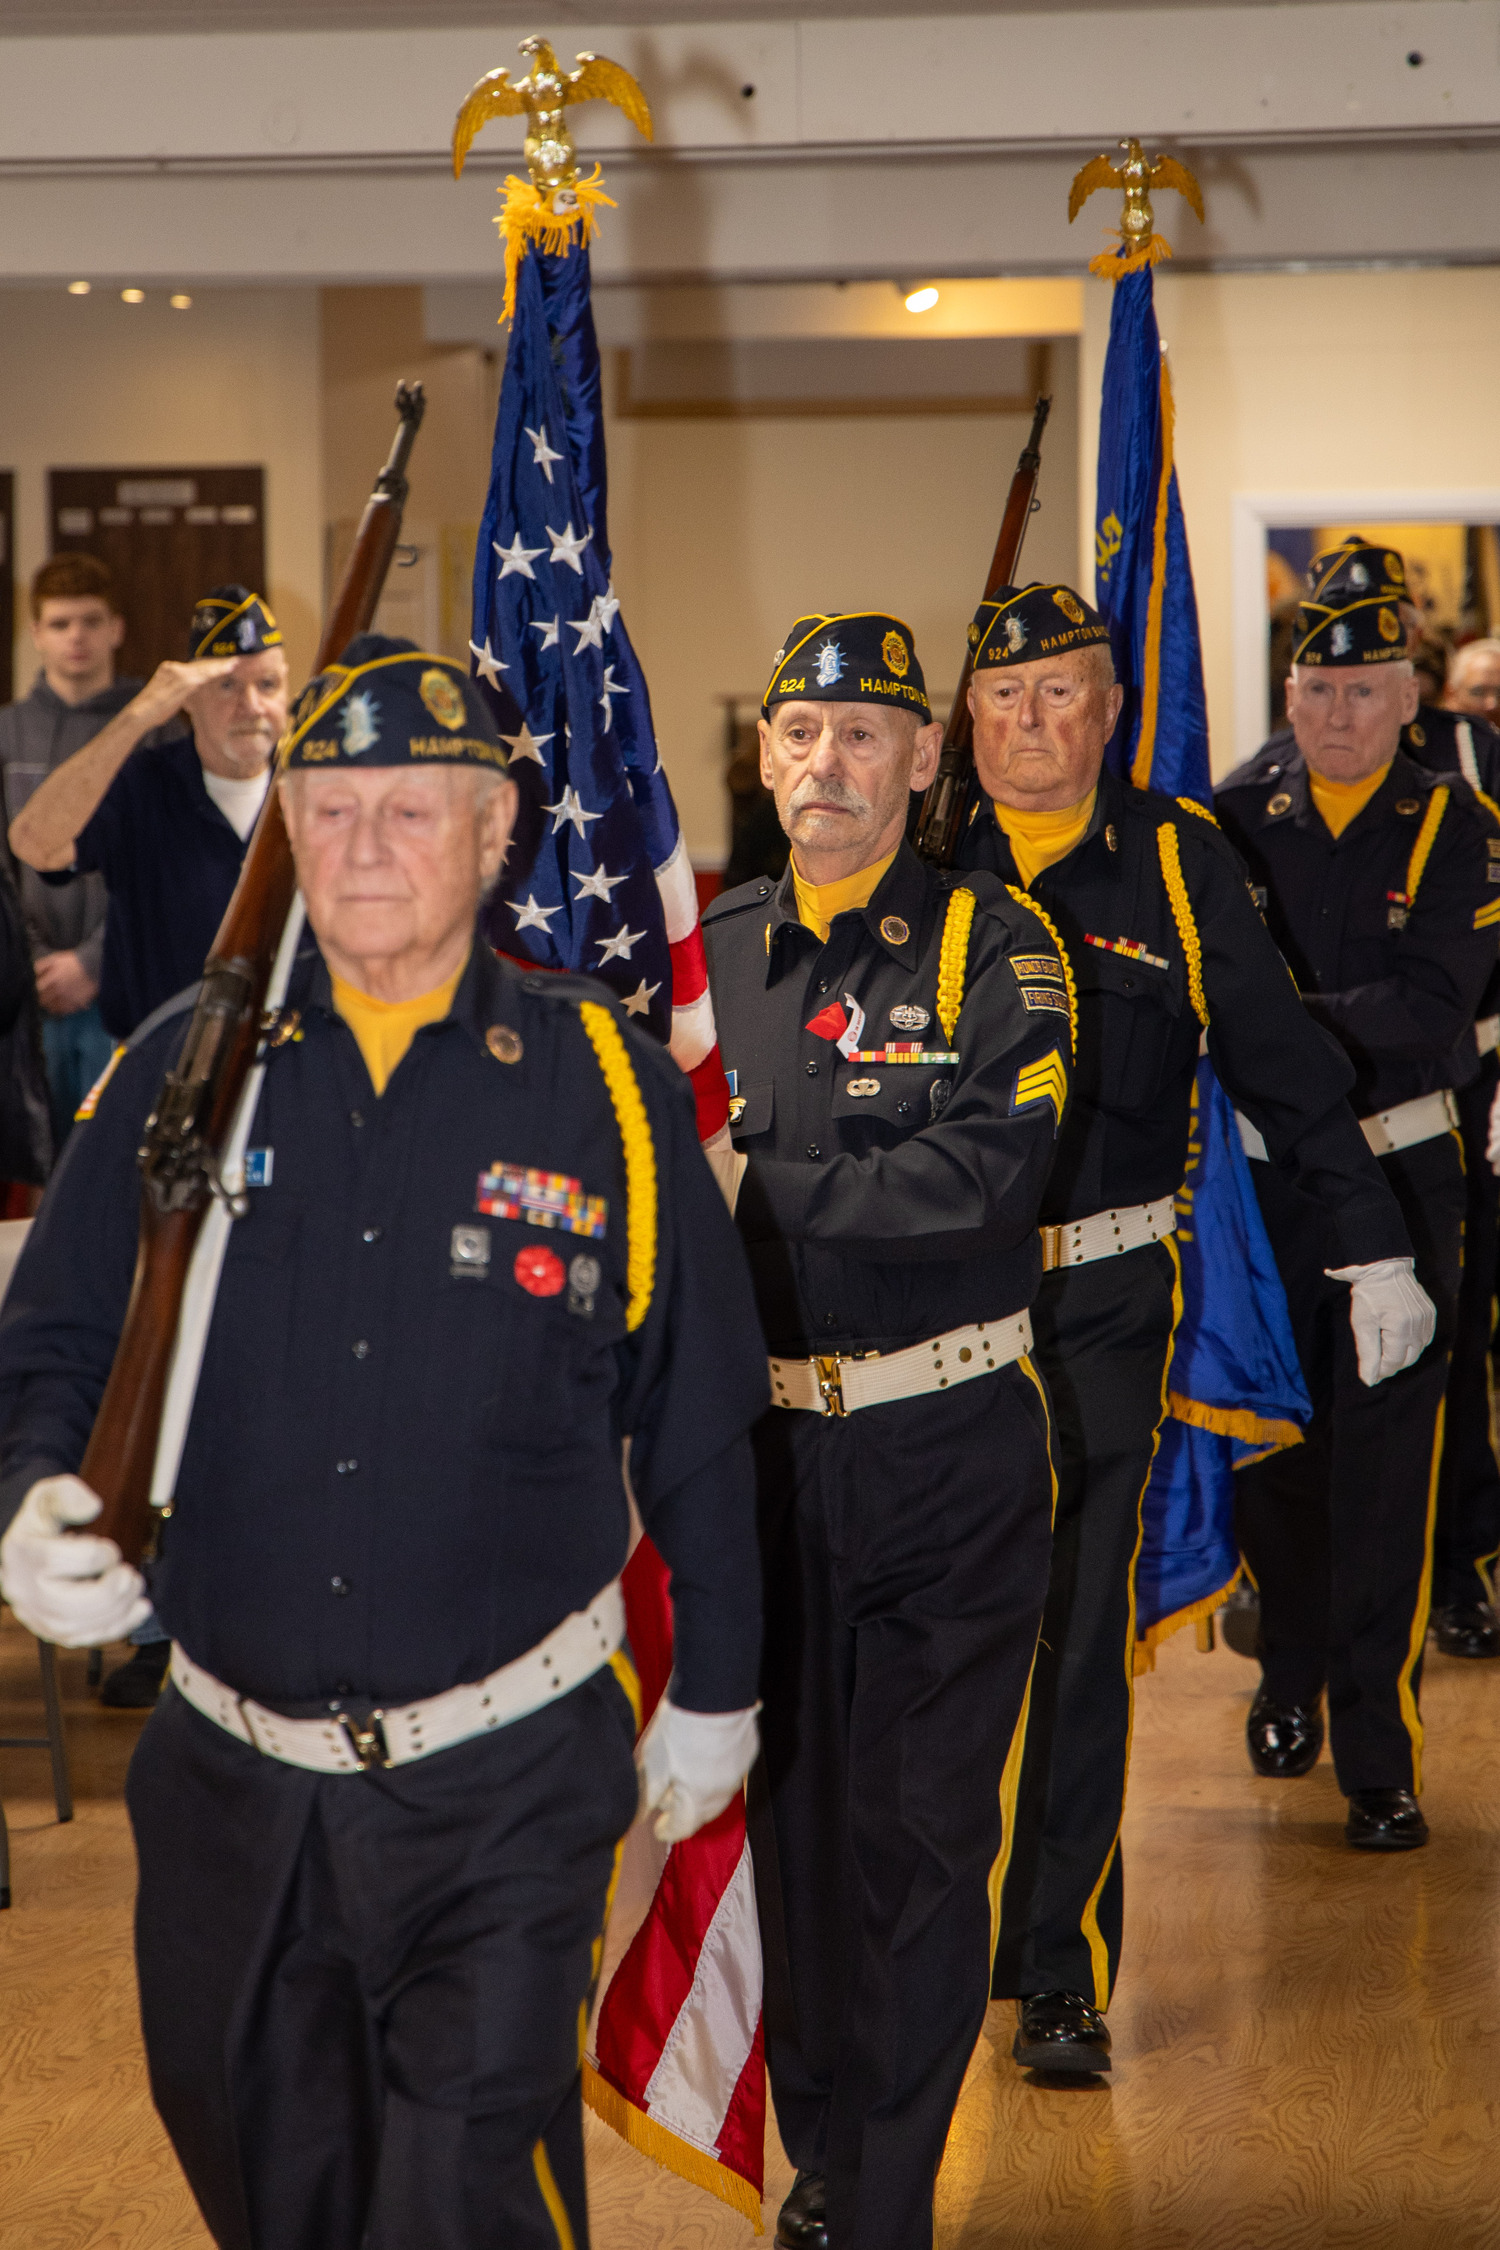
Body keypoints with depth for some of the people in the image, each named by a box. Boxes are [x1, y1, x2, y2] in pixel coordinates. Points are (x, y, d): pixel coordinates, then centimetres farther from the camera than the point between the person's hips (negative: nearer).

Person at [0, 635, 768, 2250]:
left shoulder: (604, 1087, -3)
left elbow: (696, 1426, 4)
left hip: (505, 1784, -3)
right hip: (229, 1774, 3)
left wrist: (713, 1690, 9)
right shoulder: (185, 1070, 0)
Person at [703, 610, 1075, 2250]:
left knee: (918, 1837, 1)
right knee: (786, 1809, 12)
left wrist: (758, 1176, -16)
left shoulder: (993, 947, -4)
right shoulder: (707, 949, 8)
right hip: (759, 1444, 4)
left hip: (945, 1454, -3)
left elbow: (972, 1180, -18)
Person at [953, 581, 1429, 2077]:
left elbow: (1284, 1068, 8)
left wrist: (1373, 1252, 8)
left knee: (1078, 1639, -1)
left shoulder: (1175, 862, 3)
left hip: (1101, 1306, -1)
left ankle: (1060, 1967, 8)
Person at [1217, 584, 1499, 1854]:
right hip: (1260, 1176, 2)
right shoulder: (1235, 819, 5)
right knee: (1271, 1449, 11)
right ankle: (1290, 1679, 33)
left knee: (1385, 1464, -5)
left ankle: (1379, 1752, 1)